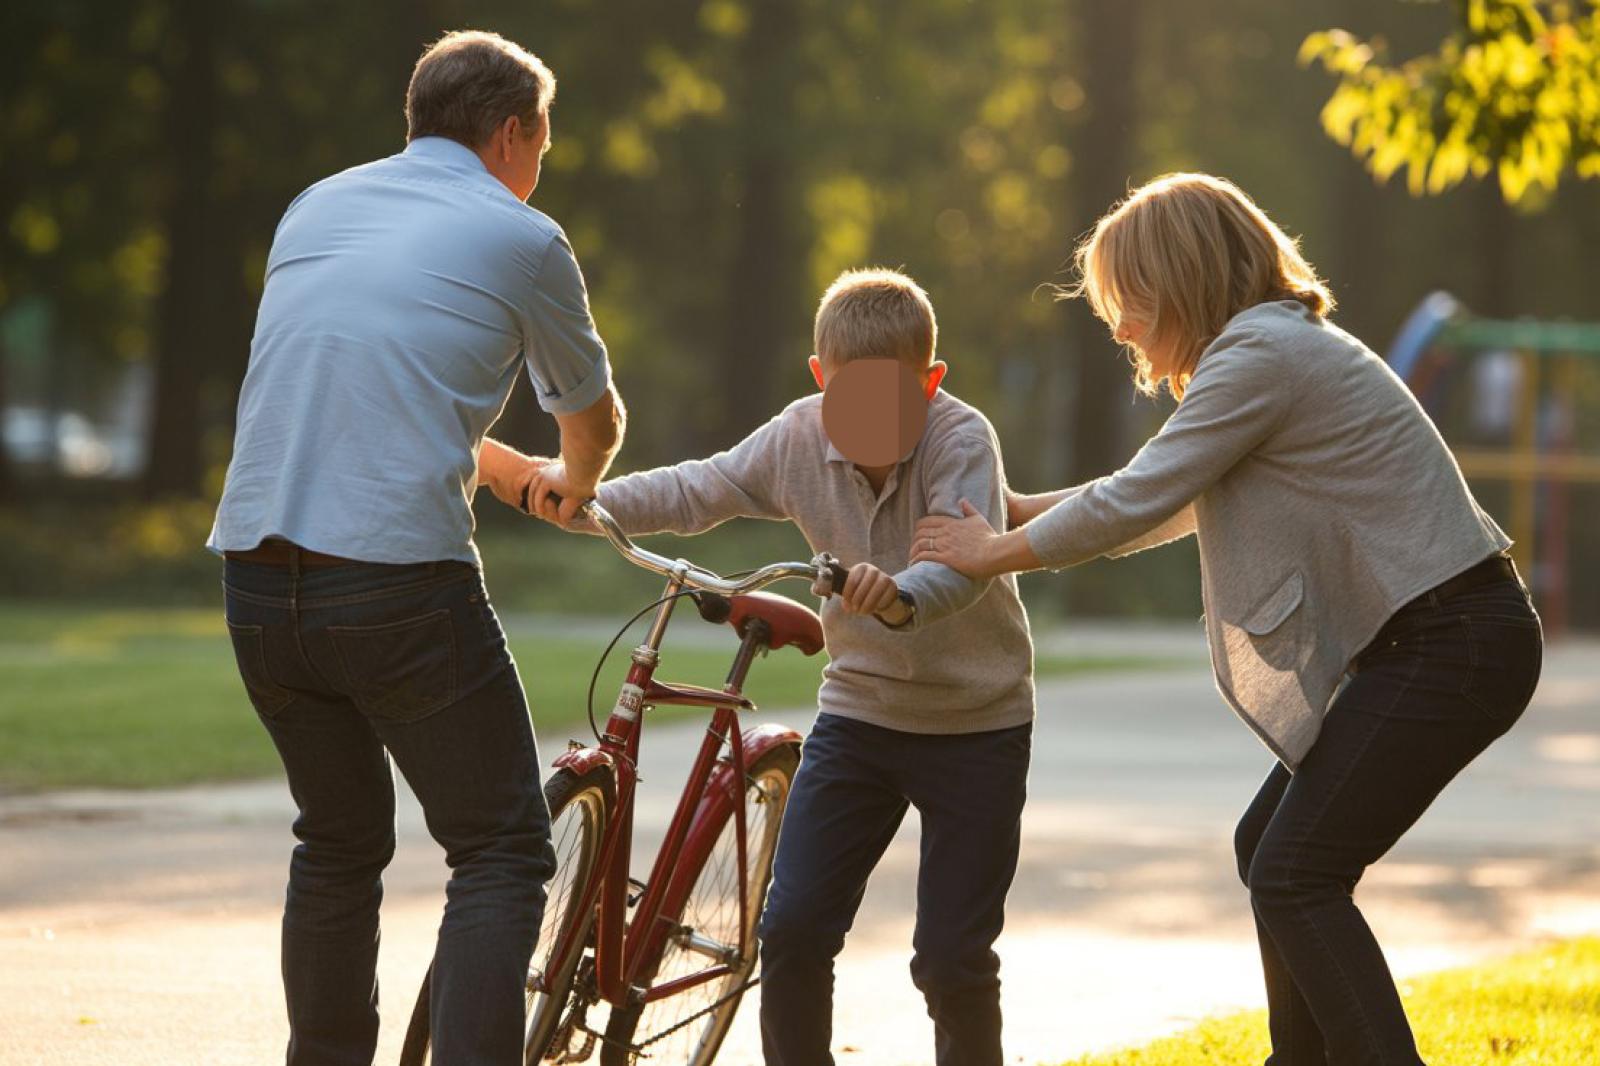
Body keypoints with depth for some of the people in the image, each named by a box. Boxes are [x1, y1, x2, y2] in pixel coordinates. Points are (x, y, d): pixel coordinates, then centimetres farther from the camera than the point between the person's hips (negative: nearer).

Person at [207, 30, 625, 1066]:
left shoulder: (315, 208, 18)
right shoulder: (522, 240, 3)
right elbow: (597, 418, 18)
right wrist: (569, 488, 42)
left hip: (258, 580, 6)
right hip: (401, 582, -6)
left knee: (337, 846, 21)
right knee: (502, 854, 3)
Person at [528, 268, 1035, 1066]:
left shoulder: (960, 440, -21)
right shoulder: (801, 437, -6)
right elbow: (699, 491, 2)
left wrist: (903, 595, -58)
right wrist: (586, 496, -14)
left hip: (977, 723, -4)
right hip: (859, 710, 4)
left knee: (952, 957, -5)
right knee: (792, 929, -5)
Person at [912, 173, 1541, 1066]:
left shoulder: (1262, 357, -14)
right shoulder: (1278, 347, 18)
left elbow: (1134, 503, -13)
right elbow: (1166, 504, 28)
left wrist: (996, 553, 1)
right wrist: (1015, 510, 27)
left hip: (1452, 646, -10)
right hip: (1421, 637, 10)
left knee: (1295, 876, -12)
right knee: (1273, 849, 17)